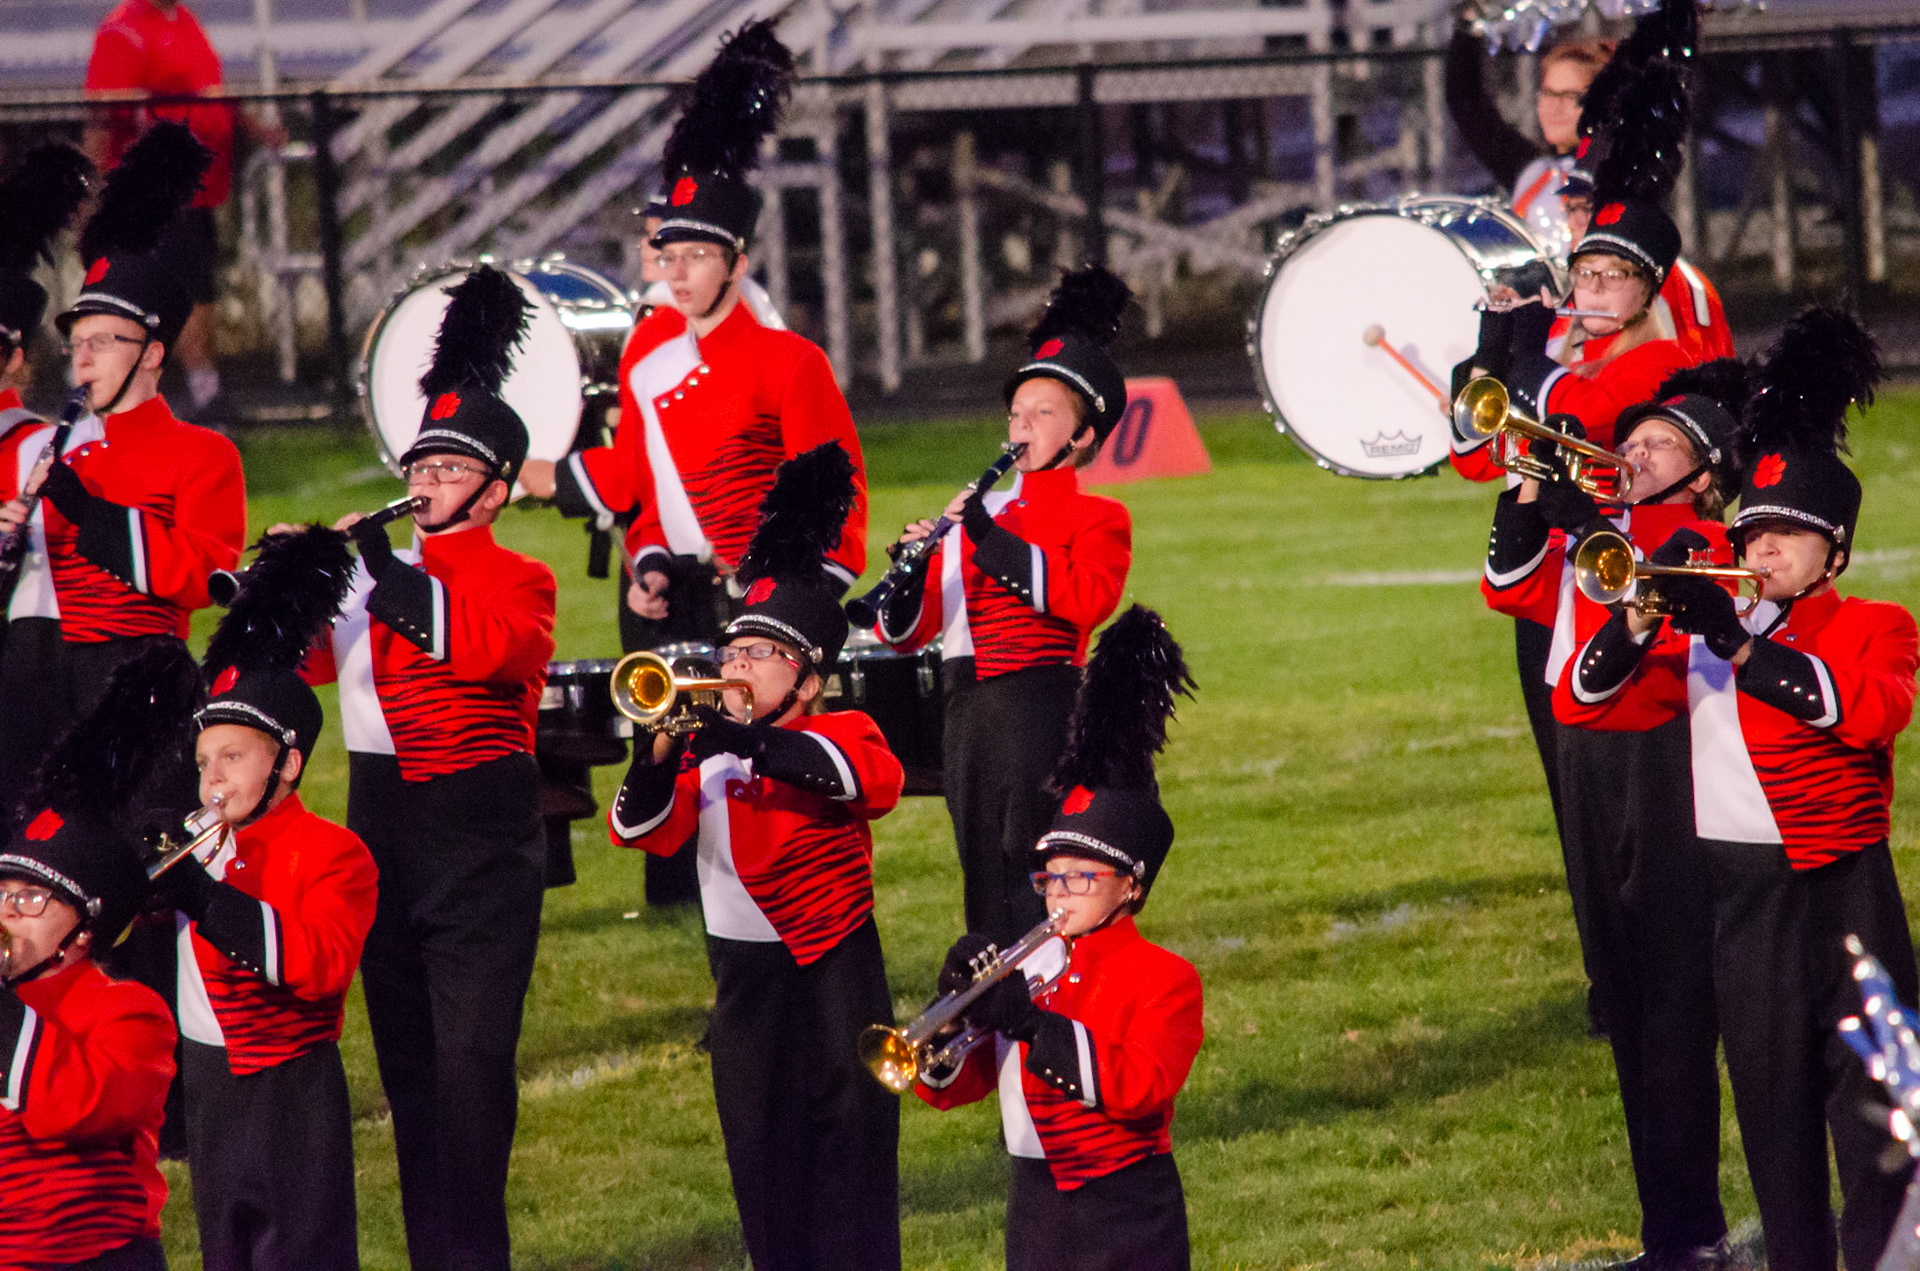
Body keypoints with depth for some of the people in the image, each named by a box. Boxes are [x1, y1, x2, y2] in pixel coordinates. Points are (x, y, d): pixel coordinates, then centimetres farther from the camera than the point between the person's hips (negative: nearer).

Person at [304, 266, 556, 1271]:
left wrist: (391, 576, -26)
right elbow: (310, 659, 12)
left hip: (477, 838, -6)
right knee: (405, 1053, 9)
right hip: (385, 828, 6)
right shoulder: (374, 571, 15)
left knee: (471, 1055, -9)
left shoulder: (515, 580, -3)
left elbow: (482, 646, -23)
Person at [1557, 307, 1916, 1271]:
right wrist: (1641, 625, -11)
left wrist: (1741, 648, -26)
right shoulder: (1704, 638, 12)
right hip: (1745, 895, 4)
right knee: (1771, 1103, 7)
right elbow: (1581, 702, 8)